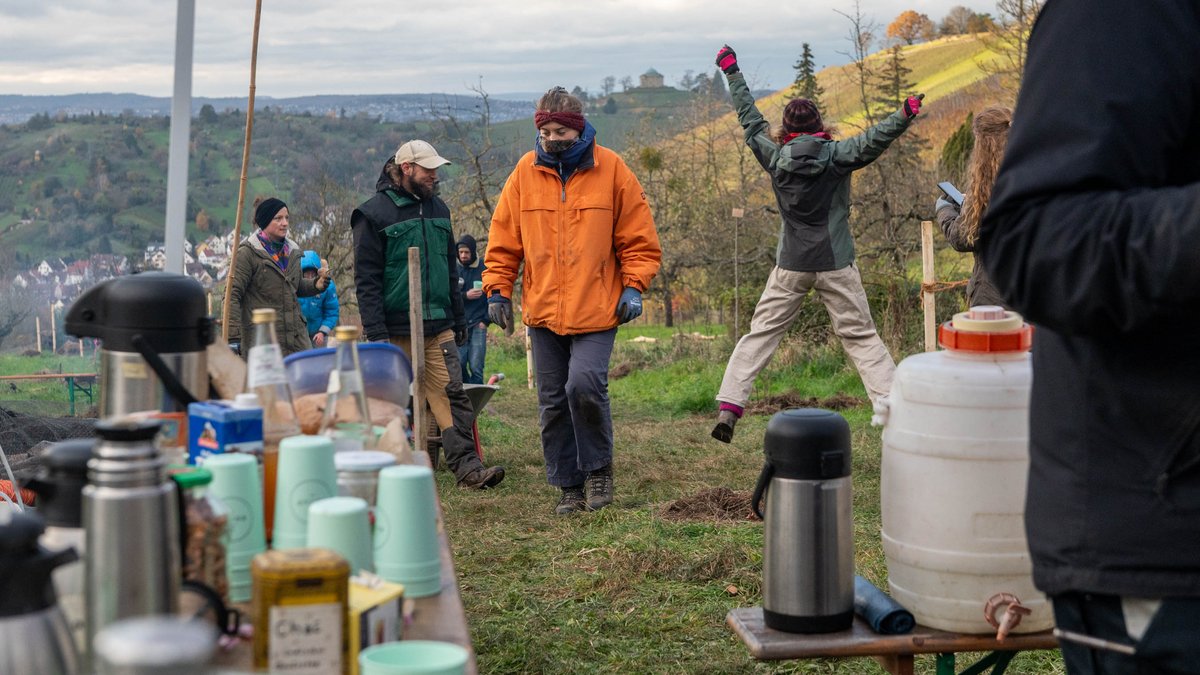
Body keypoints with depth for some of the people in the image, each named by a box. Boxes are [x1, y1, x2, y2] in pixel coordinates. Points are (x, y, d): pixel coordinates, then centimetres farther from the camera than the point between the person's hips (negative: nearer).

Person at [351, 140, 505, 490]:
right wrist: (376, 333, -15)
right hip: (396, 330, -5)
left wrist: (459, 318, 19)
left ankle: (467, 466, -9)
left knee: (453, 396, -5)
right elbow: (367, 280, -9)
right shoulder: (374, 214, -5)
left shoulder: (437, 209, 14)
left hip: (439, 326, 5)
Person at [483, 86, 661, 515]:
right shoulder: (526, 172, 4)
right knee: (553, 402, 7)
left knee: (584, 383, -20)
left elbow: (639, 238, 3)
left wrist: (633, 286, -7)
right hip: (542, 311, 3)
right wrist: (498, 289, 4)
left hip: (597, 309, -3)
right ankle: (569, 486, 20)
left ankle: (599, 468, 4)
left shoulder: (610, 169, -1)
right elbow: (504, 239, 11)